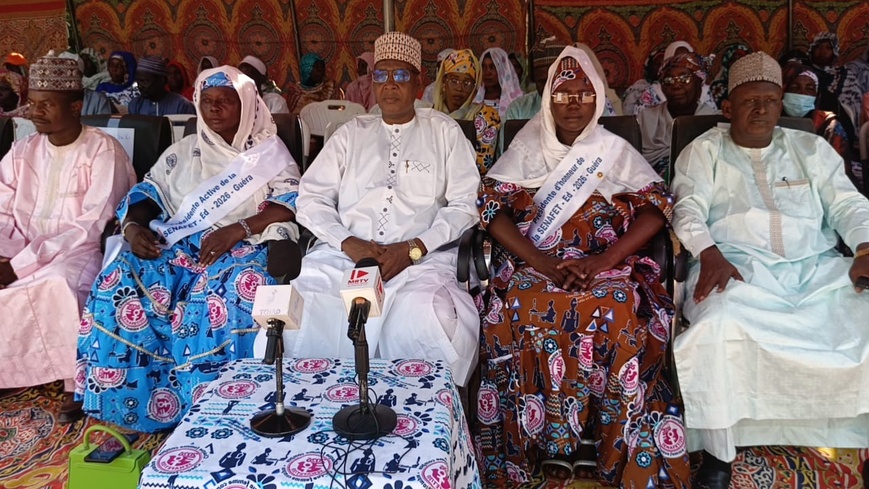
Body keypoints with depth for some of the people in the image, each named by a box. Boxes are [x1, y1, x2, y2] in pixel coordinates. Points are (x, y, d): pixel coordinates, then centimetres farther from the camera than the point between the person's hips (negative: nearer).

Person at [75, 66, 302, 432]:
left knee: (237, 285, -38)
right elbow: (145, 195, 15)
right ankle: (118, 402, -17)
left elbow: (291, 204, -5)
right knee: (120, 279, -24)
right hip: (179, 244, 4)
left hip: (242, 245, -3)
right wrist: (133, 227, -9)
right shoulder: (182, 152, 21)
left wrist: (238, 229, -20)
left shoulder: (270, 152, 10)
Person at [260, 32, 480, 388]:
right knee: (296, 323, -26)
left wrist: (412, 248, -10)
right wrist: (348, 243, -7)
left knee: (433, 330, -33)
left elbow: (463, 205, 5)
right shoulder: (351, 134, 20)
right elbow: (311, 198, 11)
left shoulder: (443, 132, 14)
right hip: (344, 254, 2)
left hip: (422, 259, -2)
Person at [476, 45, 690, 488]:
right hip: (535, 263, 0)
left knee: (617, 314, -32)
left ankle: (609, 443, -15)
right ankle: (546, 439, -16)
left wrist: (604, 261, -16)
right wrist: (542, 262, -16)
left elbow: (657, 206, 1)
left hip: (606, 265, 0)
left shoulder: (615, 149, 13)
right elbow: (492, 207, 0)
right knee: (531, 313, -32)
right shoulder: (527, 148, 13)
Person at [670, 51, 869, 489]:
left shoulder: (811, 149, 22)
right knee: (718, 326, -35)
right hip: (738, 267, -3)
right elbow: (688, 208, 0)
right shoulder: (704, 151, 13)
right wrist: (709, 254, -20)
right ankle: (718, 452, -21)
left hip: (817, 267, 4)